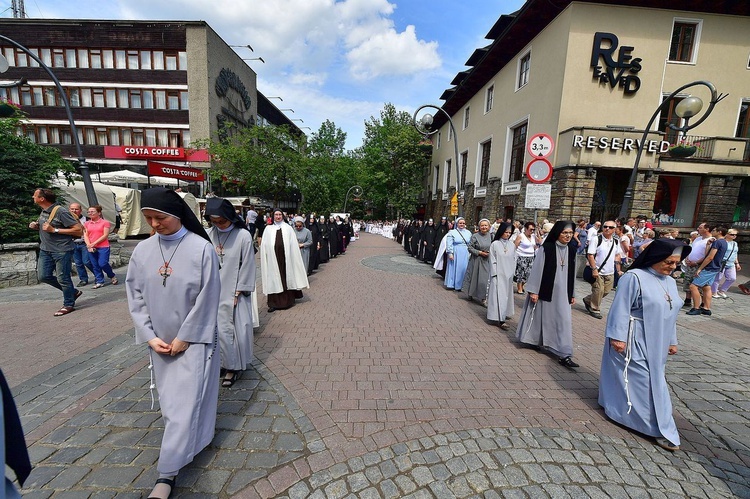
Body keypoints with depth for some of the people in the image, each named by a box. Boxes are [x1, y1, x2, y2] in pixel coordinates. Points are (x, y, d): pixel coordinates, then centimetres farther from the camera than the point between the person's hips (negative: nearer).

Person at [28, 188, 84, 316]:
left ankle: (69, 305, 12)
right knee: (43, 276, 8)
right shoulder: (44, 211, 9)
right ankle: (73, 292, 23)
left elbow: (79, 230, -21)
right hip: (45, 249, 9)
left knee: (62, 278, -2)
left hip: (62, 250, -9)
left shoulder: (60, 211, -16)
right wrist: (36, 226, 7)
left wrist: (55, 230, -22)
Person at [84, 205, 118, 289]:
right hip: (91, 248, 4)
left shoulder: (105, 222, -2)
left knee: (102, 264, -10)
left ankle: (112, 276, 14)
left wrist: (94, 243, -14)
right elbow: (85, 235, 6)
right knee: (95, 265, 6)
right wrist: (89, 245, -8)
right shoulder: (87, 223, 11)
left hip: (103, 247, -4)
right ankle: (99, 282, 15)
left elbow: (105, 235, -8)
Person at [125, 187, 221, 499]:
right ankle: (189, 439, 40)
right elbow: (135, 296, 4)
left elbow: (207, 299, -14)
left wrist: (184, 338, -11)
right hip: (159, 341, 5)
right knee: (169, 399, 18)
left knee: (186, 402, 2)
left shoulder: (201, 248, -15)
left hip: (193, 339, -4)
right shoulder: (142, 251, -2)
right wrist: (149, 336, -4)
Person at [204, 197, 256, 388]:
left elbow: (247, 266, -8)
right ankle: (230, 365, 26)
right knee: (219, 328, 8)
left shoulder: (243, 236, -12)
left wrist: (237, 293, -7)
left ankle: (232, 366, 23)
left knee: (236, 328, 4)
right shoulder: (209, 235, -2)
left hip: (235, 292, -3)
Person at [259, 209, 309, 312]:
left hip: (286, 257, 0)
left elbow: (293, 245, 3)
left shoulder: (288, 228, 7)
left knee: (287, 277, 7)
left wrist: (291, 256, -4)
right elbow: (264, 245, 4)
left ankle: (288, 299, 19)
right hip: (273, 258, 0)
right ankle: (274, 302, 5)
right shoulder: (268, 229, 8)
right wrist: (266, 256, -6)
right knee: (274, 278, 1)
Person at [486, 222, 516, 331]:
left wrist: (512, 273, 5)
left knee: (506, 295, 13)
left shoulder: (512, 245, 5)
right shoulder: (495, 244, -7)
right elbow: (492, 261, -7)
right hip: (498, 275, -5)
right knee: (499, 295, -4)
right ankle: (501, 319, -4)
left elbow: (514, 260, 10)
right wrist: (495, 275, -10)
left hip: (508, 275, 5)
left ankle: (504, 314, 29)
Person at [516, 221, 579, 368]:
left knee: (564, 320, 3)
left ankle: (564, 355, 11)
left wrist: (572, 294, 12)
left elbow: (572, 273, 10)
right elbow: (537, 269, -11)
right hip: (544, 291, -4)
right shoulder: (546, 248, -11)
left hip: (562, 293, 4)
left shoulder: (571, 250, 4)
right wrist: (533, 291, -12)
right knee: (539, 316, 10)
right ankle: (534, 340, 33)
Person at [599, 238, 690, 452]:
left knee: (653, 379, 17)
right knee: (646, 382, -3)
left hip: (655, 344, 9)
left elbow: (670, 315, 18)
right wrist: (617, 337, -21)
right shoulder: (634, 277, -16)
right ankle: (661, 429, 10)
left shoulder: (670, 282, 10)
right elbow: (621, 309, -18)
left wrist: (671, 341, 19)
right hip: (634, 343, -9)